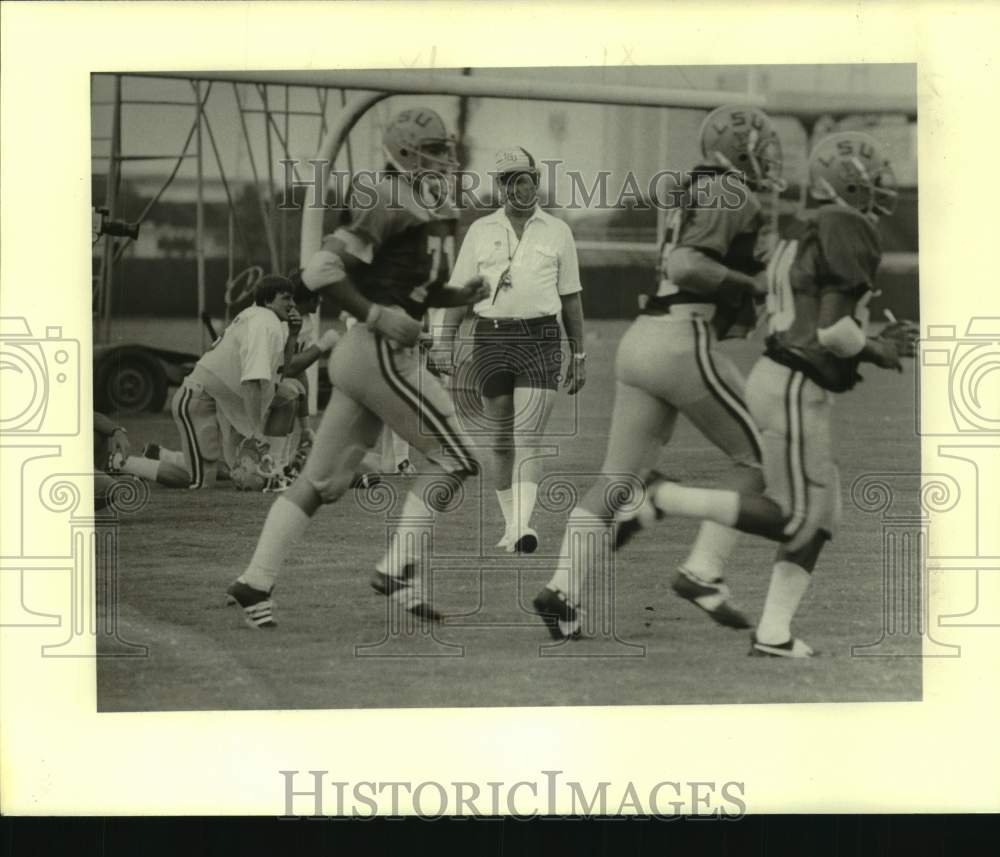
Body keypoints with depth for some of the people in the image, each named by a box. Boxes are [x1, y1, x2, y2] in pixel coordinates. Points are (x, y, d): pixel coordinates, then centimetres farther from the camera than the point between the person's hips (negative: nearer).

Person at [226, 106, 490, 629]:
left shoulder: (437, 213, 14)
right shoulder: (391, 208, -14)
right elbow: (320, 270, -18)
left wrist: (459, 297, 8)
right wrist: (377, 316, -21)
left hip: (362, 356, 9)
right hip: (380, 354, -9)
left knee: (323, 479, 10)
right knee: (452, 457, -4)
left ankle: (255, 582, 12)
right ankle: (398, 567, -6)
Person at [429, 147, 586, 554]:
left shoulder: (557, 231, 9)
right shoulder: (481, 231, 10)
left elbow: (571, 298, 12)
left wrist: (579, 355, 10)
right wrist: (444, 340, -3)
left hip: (541, 340, -2)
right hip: (491, 339, 2)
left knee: (528, 438, -13)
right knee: (500, 439, 7)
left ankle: (522, 527, -22)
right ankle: (510, 523, 18)